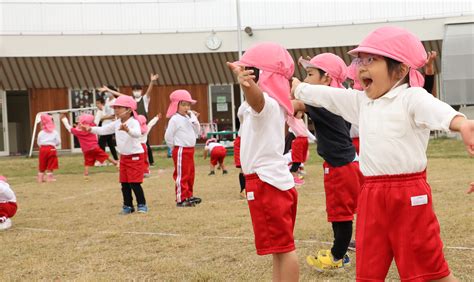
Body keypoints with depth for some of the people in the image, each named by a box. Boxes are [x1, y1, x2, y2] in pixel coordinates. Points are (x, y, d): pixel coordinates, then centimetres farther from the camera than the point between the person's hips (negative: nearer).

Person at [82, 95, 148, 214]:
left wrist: (128, 130, -60)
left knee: (134, 183, -8)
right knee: (124, 183, 11)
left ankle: (142, 205, 4)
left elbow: (137, 133, -40)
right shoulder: (116, 123, 6)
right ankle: (128, 206, 20)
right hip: (123, 157, 8)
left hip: (135, 156, -8)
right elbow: (103, 130, 12)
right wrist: (90, 129, -2)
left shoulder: (134, 122, -20)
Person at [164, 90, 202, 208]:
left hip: (190, 150, 9)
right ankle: (181, 199, -2)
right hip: (181, 151, -9)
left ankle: (189, 196, 26)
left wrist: (194, 118, 3)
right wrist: (176, 146, -4)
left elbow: (197, 131, 13)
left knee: (190, 174, 16)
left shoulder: (189, 118, 11)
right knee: (182, 175, -5)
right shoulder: (175, 119, -14)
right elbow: (168, 136, -15)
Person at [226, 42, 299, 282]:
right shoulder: (269, 104, 16)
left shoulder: (266, 102, -17)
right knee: (279, 246, 17)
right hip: (273, 181, 11)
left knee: (282, 247, -8)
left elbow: (255, 97, -43)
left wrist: (246, 83, -63)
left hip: (267, 182, -11)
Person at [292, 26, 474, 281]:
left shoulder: (412, 97, -10)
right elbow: (324, 95, 27)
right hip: (372, 195, 7)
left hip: (409, 194, -7)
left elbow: (434, 108, -31)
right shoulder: (360, 101, 14)